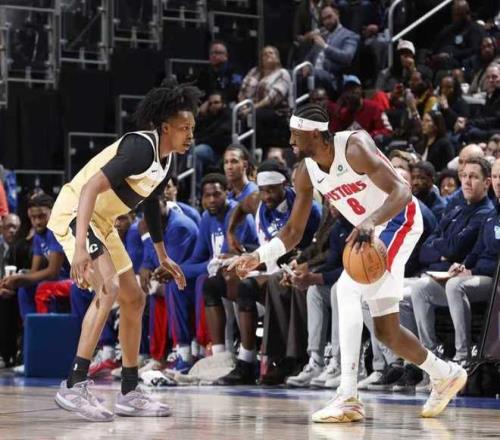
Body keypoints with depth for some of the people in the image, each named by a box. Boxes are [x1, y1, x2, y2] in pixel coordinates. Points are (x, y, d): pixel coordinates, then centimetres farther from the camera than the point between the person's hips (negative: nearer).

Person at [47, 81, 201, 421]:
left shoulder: (167, 157, 6)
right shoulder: (141, 148, -24)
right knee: (109, 287, -27)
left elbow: (151, 204, 24)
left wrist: (163, 257, 29)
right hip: (75, 212, -10)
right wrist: (79, 247, -42)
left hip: (103, 222, 10)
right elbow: (91, 188, -34)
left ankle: (130, 393, 18)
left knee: (134, 300, 10)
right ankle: (74, 386, -26)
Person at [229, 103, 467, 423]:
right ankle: (446, 375, 38)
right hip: (372, 231, 9)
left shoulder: (354, 147, -25)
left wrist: (368, 223, -49)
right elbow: (293, 231, 4)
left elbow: (402, 192, -33)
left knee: (348, 288, -27)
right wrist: (258, 257, -11)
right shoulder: (307, 172, -3)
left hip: (400, 220, -9)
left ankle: (348, 396, -30)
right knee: (386, 331, 12)